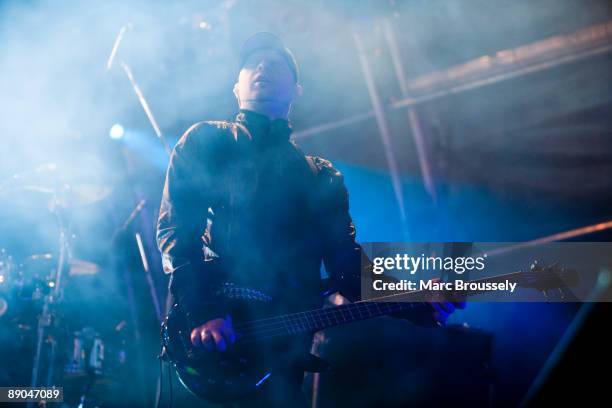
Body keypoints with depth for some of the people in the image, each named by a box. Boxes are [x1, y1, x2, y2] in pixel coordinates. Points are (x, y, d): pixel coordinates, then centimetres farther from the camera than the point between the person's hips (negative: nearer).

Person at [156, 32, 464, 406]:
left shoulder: (323, 177, 18)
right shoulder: (205, 142, 9)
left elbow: (347, 263, 9)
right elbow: (174, 228, -3)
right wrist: (203, 311, -18)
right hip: (209, 345, -3)